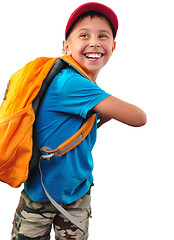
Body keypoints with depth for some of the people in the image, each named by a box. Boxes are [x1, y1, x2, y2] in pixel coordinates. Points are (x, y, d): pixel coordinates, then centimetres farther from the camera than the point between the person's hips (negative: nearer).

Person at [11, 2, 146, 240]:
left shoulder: (90, 88, -2)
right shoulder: (69, 83, -28)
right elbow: (138, 118, -26)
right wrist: (107, 112, -7)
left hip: (78, 194, 7)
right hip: (38, 194, -7)